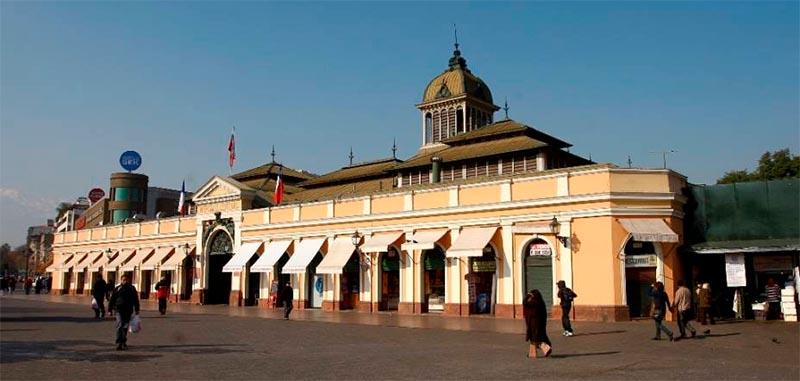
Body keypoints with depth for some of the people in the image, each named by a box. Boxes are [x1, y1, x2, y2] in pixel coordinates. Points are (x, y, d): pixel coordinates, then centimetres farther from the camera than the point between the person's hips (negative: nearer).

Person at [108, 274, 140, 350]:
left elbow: (136, 300, 11)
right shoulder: (117, 289, 1)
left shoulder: (132, 288, 7)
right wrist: (110, 310, 1)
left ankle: (123, 342, 24)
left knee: (125, 327, 11)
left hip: (128, 311, 2)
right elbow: (112, 300, 4)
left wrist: (137, 310, 9)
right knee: (120, 326, -10)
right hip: (119, 310, -2)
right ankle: (119, 343, -10)